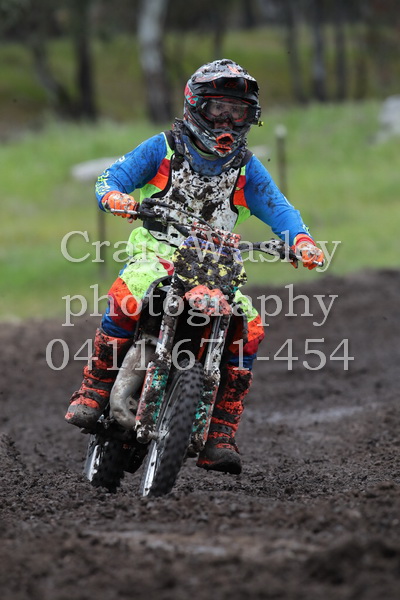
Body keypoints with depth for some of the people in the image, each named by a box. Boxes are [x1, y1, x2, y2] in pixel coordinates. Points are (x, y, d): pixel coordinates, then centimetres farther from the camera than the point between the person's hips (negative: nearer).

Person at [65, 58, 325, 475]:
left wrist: (301, 239, -20)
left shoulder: (246, 168, 12)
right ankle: (92, 391, -23)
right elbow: (109, 179, 1)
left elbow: (276, 207, 2)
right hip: (156, 252, -3)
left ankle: (220, 436, -15)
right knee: (127, 299, -36)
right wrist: (114, 197, -25)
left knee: (250, 328, -20)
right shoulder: (163, 148, 4)